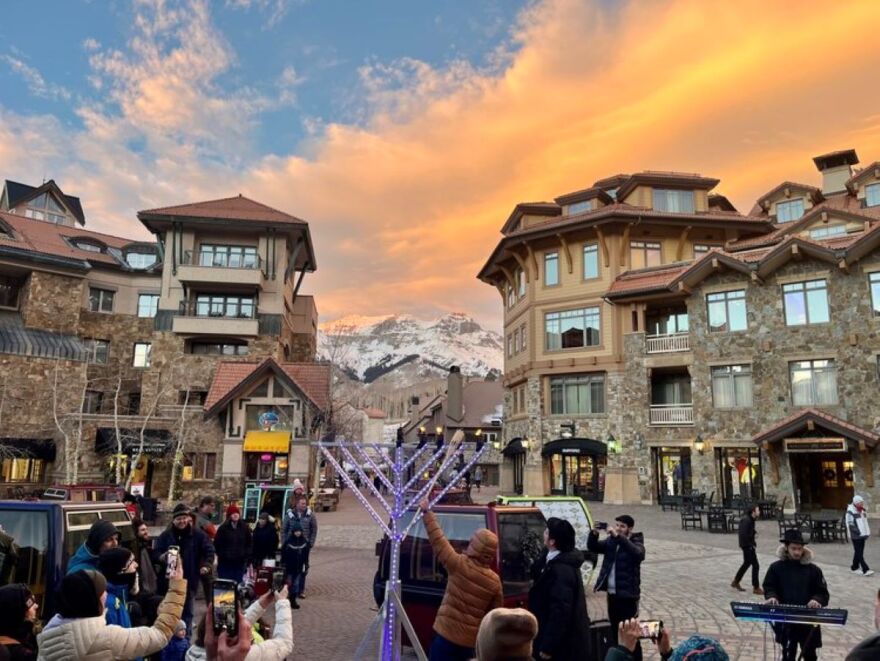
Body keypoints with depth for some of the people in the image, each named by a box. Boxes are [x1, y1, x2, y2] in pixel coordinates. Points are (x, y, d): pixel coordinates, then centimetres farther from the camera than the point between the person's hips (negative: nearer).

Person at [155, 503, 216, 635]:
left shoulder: (198, 534, -2)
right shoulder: (166, 535, 0)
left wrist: (207, 565, -11)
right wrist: (163, 557, -20)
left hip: (189, 580, 0)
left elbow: (209, 551, 3)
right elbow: (156, 553, 2)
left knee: (187, 612, 13)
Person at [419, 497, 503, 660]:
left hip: (446, 634, -4)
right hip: (471, 640, 4)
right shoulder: (495, 581, -4)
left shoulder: (460, 565, -15)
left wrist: (426, 512, -2)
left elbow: (438, 540, -10)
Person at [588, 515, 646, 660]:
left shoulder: (636, 542, -10)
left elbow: (638, 553, -32)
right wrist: (594, 534, -19)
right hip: (612, 594, 6)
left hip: (628, 595, -6)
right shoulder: (610, 541, 6)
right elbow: (593, 547, 0)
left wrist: (618, 537, -39)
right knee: (615, 631, 16)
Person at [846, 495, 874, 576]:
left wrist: (867, 532, 13)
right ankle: (866, 570, -9)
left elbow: (865, 522, 22)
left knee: (858, 552, 14)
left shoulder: (862, 510, 14)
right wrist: (858, 532, -22)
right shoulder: (850, 511, -13)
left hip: (862, 535, 9)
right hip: (856, 536, -9)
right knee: (859, 553, -7)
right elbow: (850, 524, -17)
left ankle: (855, 567, 24)